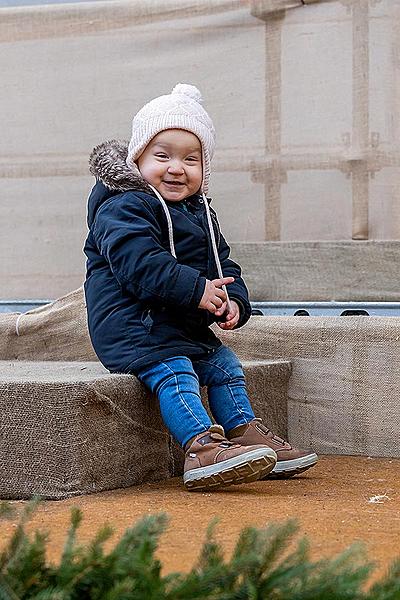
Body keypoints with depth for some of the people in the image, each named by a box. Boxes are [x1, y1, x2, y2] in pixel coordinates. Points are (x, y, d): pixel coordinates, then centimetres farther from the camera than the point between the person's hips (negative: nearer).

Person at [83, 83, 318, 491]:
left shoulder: (201, 214, 16)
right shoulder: (122, 209, -13)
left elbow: (223, 263, 17)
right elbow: (140, 265, -27)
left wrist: (233, 300, -6)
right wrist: (197, 290, -28)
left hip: (187, 328, 10)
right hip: (133, 326, -9)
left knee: (223, 364, 12)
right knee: (173, 373, -26)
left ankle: (245, 431, 22)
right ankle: (202, 449, -39)